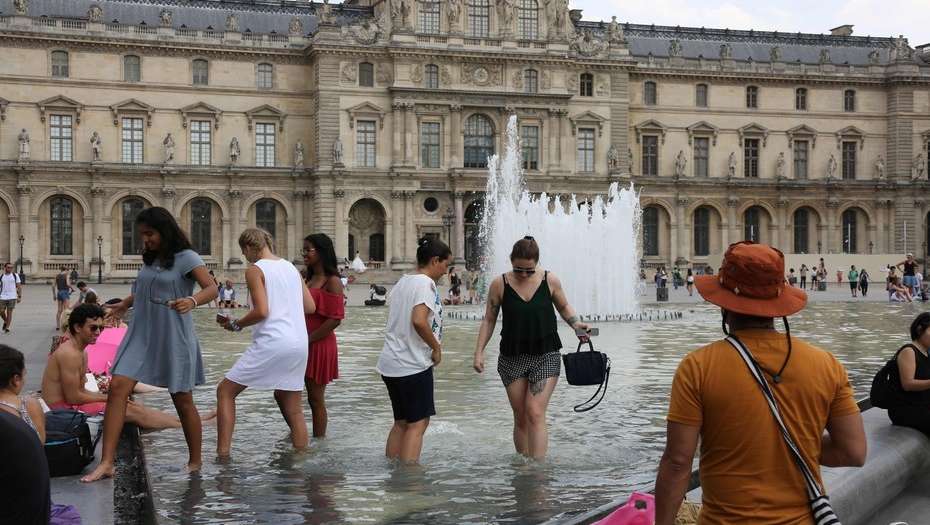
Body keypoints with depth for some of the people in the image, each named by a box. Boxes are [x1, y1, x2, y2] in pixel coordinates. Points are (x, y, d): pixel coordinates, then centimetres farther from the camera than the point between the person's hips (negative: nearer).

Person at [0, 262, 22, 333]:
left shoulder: (15, 275, 3)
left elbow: (19, 286, 3)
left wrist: (19, 297, -3)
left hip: (12, 297, -1)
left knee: (9, 312, -3)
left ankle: (7, 327, 3)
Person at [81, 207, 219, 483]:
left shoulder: (186, 258, -8)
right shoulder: (149, 260, 13)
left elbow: (212, 288, -20)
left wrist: (192, 301, -38)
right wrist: (124, 305, 35)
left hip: (173, 337, -6)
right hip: (141, 334, 6)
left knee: (182, 400, 5)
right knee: (117, 387, -11)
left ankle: (195, 462, 22)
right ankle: (106, 462, -10)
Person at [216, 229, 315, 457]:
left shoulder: (255, 270, -4)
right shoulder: (291, 267, 15)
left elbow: (261, 311, -14)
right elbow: (310, 307, 14)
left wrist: (236, 324, 0)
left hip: (271, 342, -6)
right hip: (299, 344, 7)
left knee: (225, 391, 7)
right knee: (293, 408, 16)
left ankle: (223, 454, 0)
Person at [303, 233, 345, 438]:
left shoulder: (332, 281, -10)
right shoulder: (308, 280, 15)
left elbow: (335, 319, -18)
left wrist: (308, 339, -16)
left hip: (319, 345, -8)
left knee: (315, 399, 1)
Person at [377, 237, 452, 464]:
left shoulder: (402, 282, 14)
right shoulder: (425, 283, -13)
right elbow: (419, 321, -27)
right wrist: (436, 347, -13)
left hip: (390, 363, 9)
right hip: (413, 364, -9)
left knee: (401, 422, 16)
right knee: (418, 423, -2)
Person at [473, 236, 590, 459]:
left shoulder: (550, 281, -3)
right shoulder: (499, 284, -3)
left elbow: (563, 307, 14)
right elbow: (489, 320, 5)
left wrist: (576, 324, -4)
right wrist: (479, 351, -2)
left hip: (546, 356, -1)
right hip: (512, 357, 2)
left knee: (535, 414, -13)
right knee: (520, 417, 7)